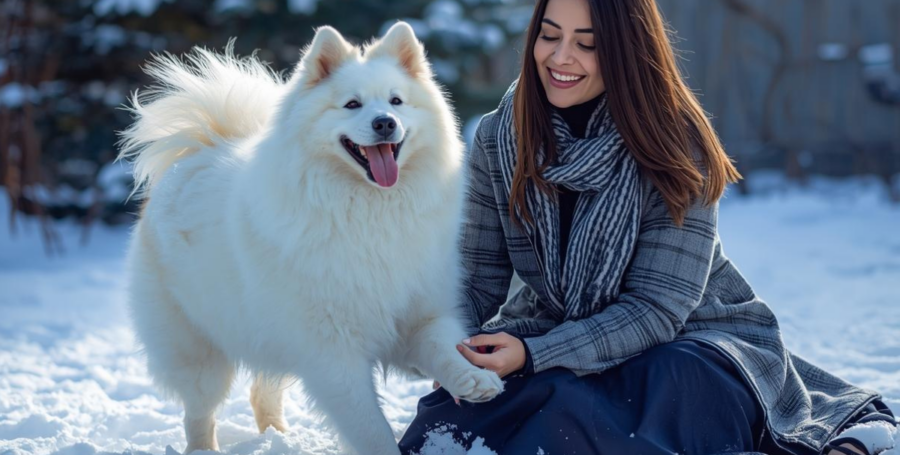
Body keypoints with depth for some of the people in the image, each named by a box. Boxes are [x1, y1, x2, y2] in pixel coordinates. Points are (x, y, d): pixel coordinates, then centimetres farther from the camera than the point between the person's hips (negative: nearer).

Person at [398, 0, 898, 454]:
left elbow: (656, 309, -20)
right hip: (560, 331, 4)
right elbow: (480, 277, -3)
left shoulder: (676, 145, -17)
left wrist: (534, 355, -32)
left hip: (689, 336, -4)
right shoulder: (499, 137, -5)